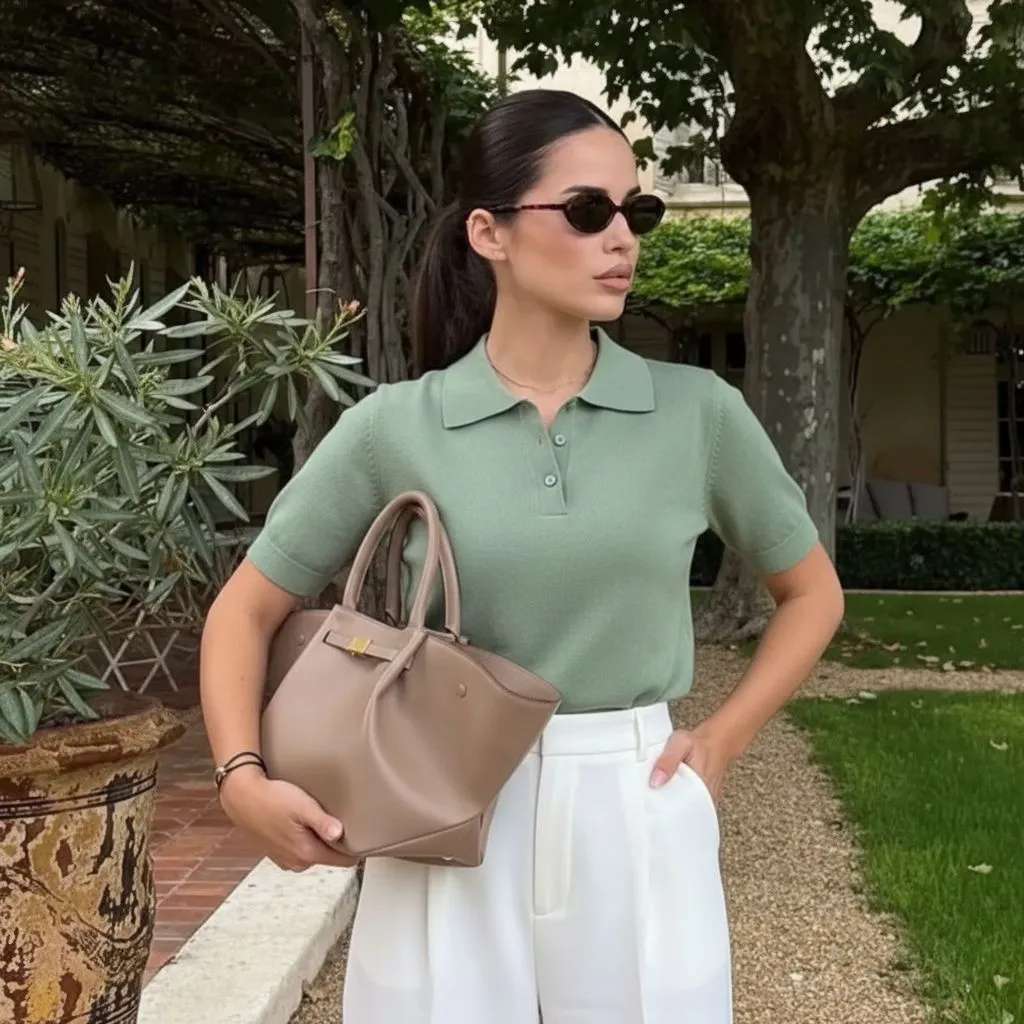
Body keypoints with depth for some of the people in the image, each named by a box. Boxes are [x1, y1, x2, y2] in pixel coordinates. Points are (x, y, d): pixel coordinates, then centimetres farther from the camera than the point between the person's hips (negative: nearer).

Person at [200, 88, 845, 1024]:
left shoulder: (698, 412, -3)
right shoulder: (395, 428, -5)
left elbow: (812, 593, 11)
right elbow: (245, 612, 3)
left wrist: (723, 739, 2)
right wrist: (244, 780, -11)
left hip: (636, 819, 1)